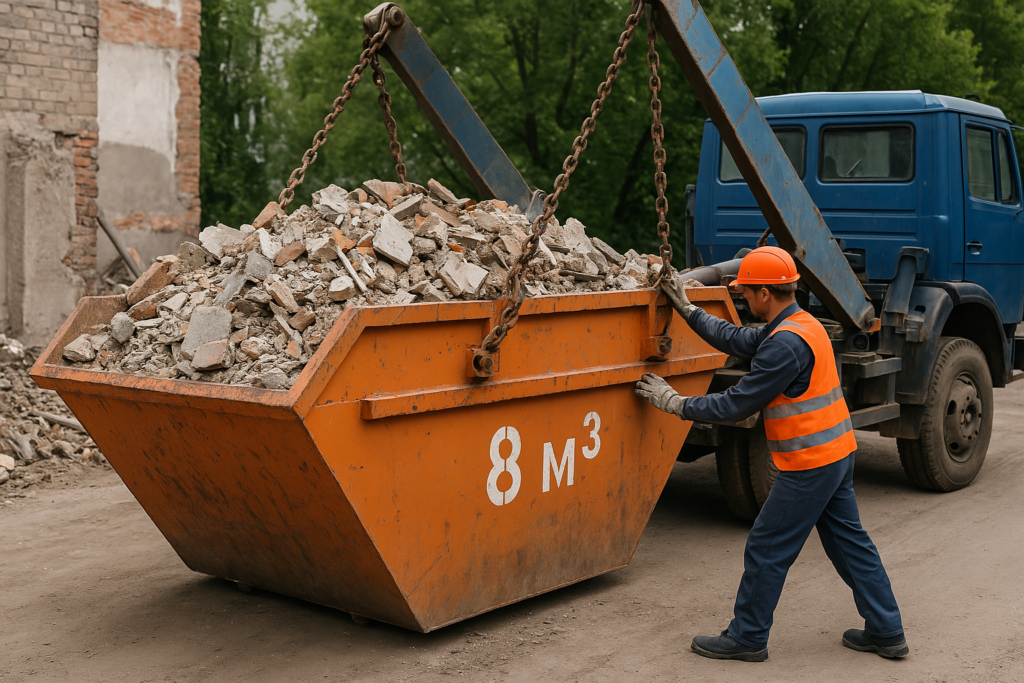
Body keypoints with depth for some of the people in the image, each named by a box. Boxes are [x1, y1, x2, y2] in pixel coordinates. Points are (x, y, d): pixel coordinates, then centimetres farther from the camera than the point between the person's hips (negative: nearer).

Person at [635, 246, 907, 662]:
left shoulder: (785, 343, -22)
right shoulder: (800, 324, 10)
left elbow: (737, 405, -20)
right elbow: (735, 340, 19)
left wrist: (675, 403, -10)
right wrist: (685, 308, 20)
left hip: (808, 464, -10)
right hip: (837, 454, 10)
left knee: (766, 551, 2)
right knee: (849, 542, 17)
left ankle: (747, 638, 15)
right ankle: (886, 632, 24)